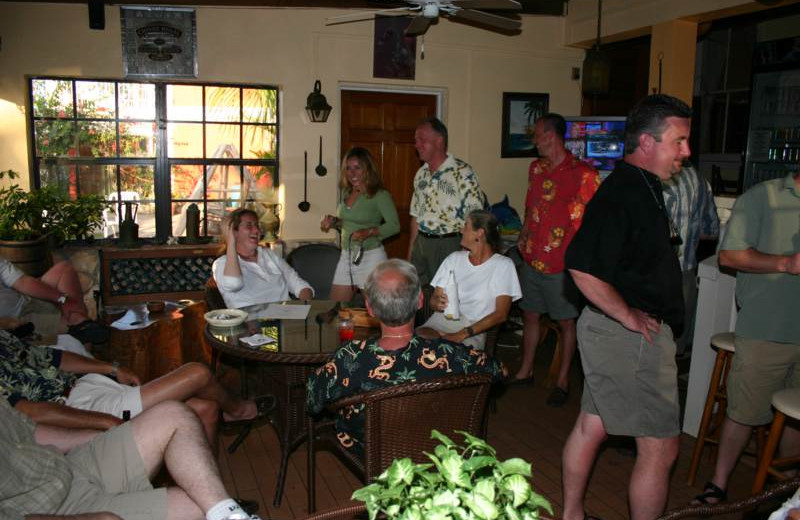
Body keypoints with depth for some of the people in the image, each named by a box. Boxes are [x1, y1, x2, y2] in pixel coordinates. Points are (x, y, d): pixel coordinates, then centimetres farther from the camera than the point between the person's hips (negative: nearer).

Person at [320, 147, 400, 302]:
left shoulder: (380, 195, -13)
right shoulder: (346, 192, 9)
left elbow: (394, 225, -16)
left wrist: (368, 232, -27)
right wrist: (334, 221, 3)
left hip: (370, 256, -6)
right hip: (346, 255, 7)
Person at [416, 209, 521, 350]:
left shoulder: (503, 265, 1)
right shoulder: (454, 258, 15)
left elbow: (501, 314, -7)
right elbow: (434, 299, 13)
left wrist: (463, 334, -18)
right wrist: (439, 303, -14)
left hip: (474, 328, -4)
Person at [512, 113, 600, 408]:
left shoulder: (583, 174, -12)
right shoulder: (536, 168, 9)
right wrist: (524, 235, 10)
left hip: (562, 263, -6)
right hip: (532, 258, 7)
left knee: (566, 322, 8)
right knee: (530, 315, 17)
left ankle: (562, 381, 23)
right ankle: (525, 370, 33)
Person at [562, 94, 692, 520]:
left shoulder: (643, 188, 12)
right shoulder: (622, 194, -21)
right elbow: (583, 268, -32)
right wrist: (631, 318, -21)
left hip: (612, 330, 10)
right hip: (633, 337, -10)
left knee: (592, 425, 19)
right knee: (660, 447, 3)